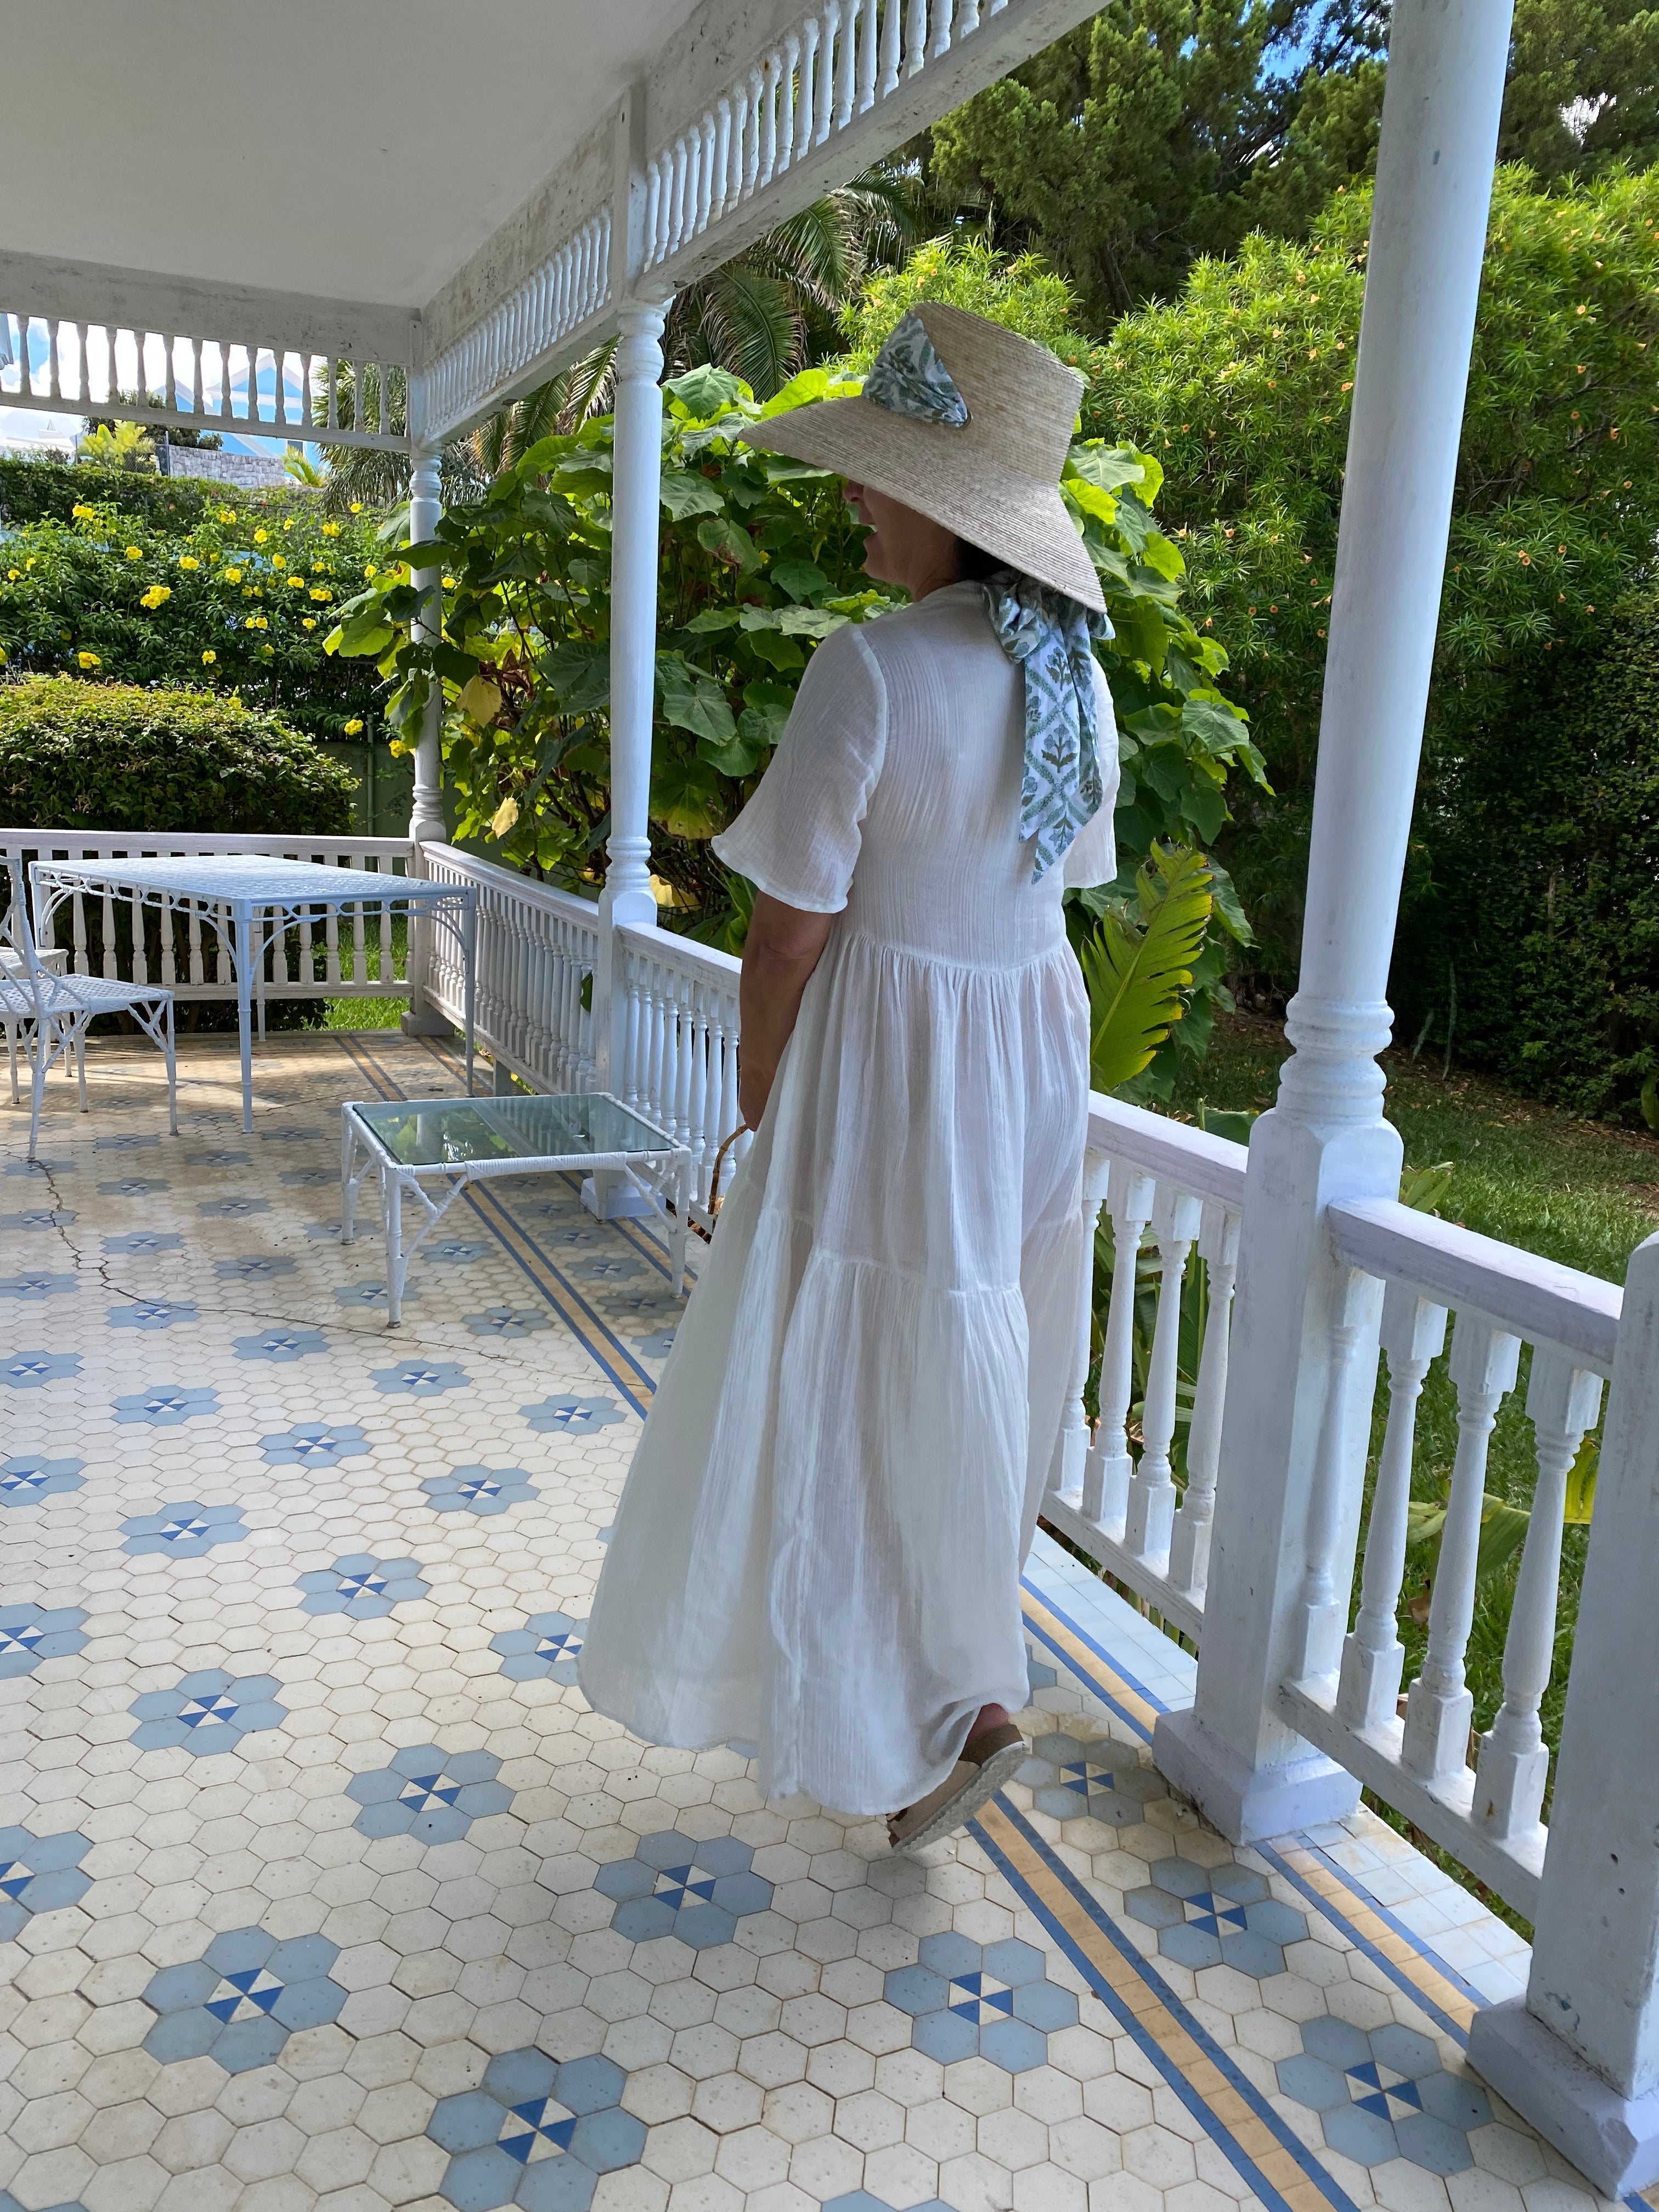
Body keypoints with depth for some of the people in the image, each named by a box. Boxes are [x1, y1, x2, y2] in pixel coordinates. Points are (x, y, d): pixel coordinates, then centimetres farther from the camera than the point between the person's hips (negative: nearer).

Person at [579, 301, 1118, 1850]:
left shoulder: (870, 671, -21)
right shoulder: (1077, 674, 2)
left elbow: (794, 926, -18)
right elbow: (1063, 882, 10)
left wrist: (757, 1099, -3)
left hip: (887, 1065, -8)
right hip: (1034, 1043, 8)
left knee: (856, 1391, 9)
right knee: (963, 1379, 23)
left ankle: (961, 1707, 16)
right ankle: (951, 1652, 44)